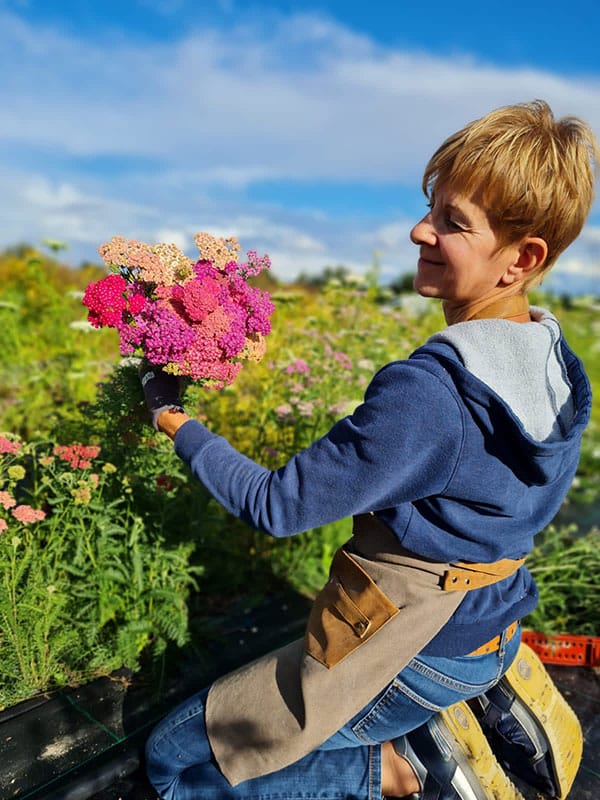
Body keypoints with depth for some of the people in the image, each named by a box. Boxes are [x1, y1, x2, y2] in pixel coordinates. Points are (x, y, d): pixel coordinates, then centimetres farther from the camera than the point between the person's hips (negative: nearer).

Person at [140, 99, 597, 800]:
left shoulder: (426, 389, -32)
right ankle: (488, 699, 17)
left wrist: (175, 421, -11)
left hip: (414, 657, -8)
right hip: (490, 630, 8)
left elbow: (274, 507, -22)